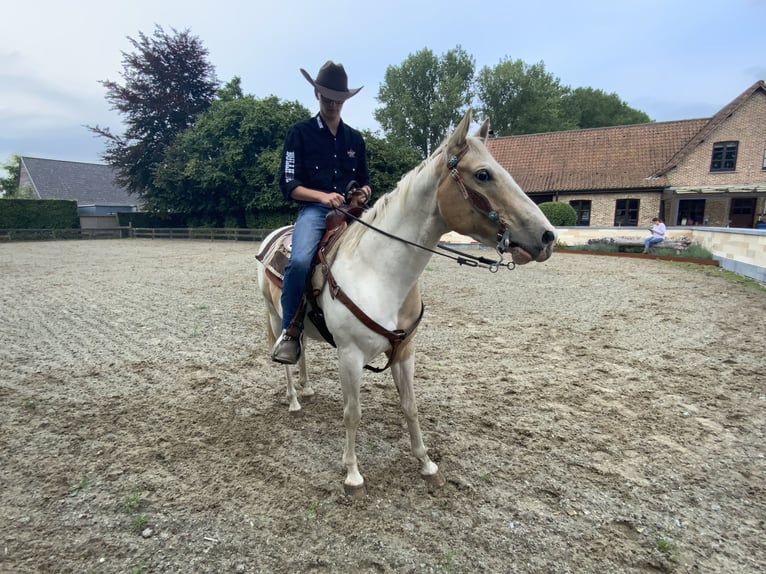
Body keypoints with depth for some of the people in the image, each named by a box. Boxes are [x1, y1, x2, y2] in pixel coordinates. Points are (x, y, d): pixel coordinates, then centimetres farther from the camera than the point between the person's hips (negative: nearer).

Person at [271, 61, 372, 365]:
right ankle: (290, 331, -14)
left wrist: (364, 191, -1)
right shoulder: (300, 132, 8)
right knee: (300, 261, -34)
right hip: (314, 209, -4)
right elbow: (289, 185, 0)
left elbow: (365, 180, 25)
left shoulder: (355, 138, 20)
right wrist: (323, 196, -17)